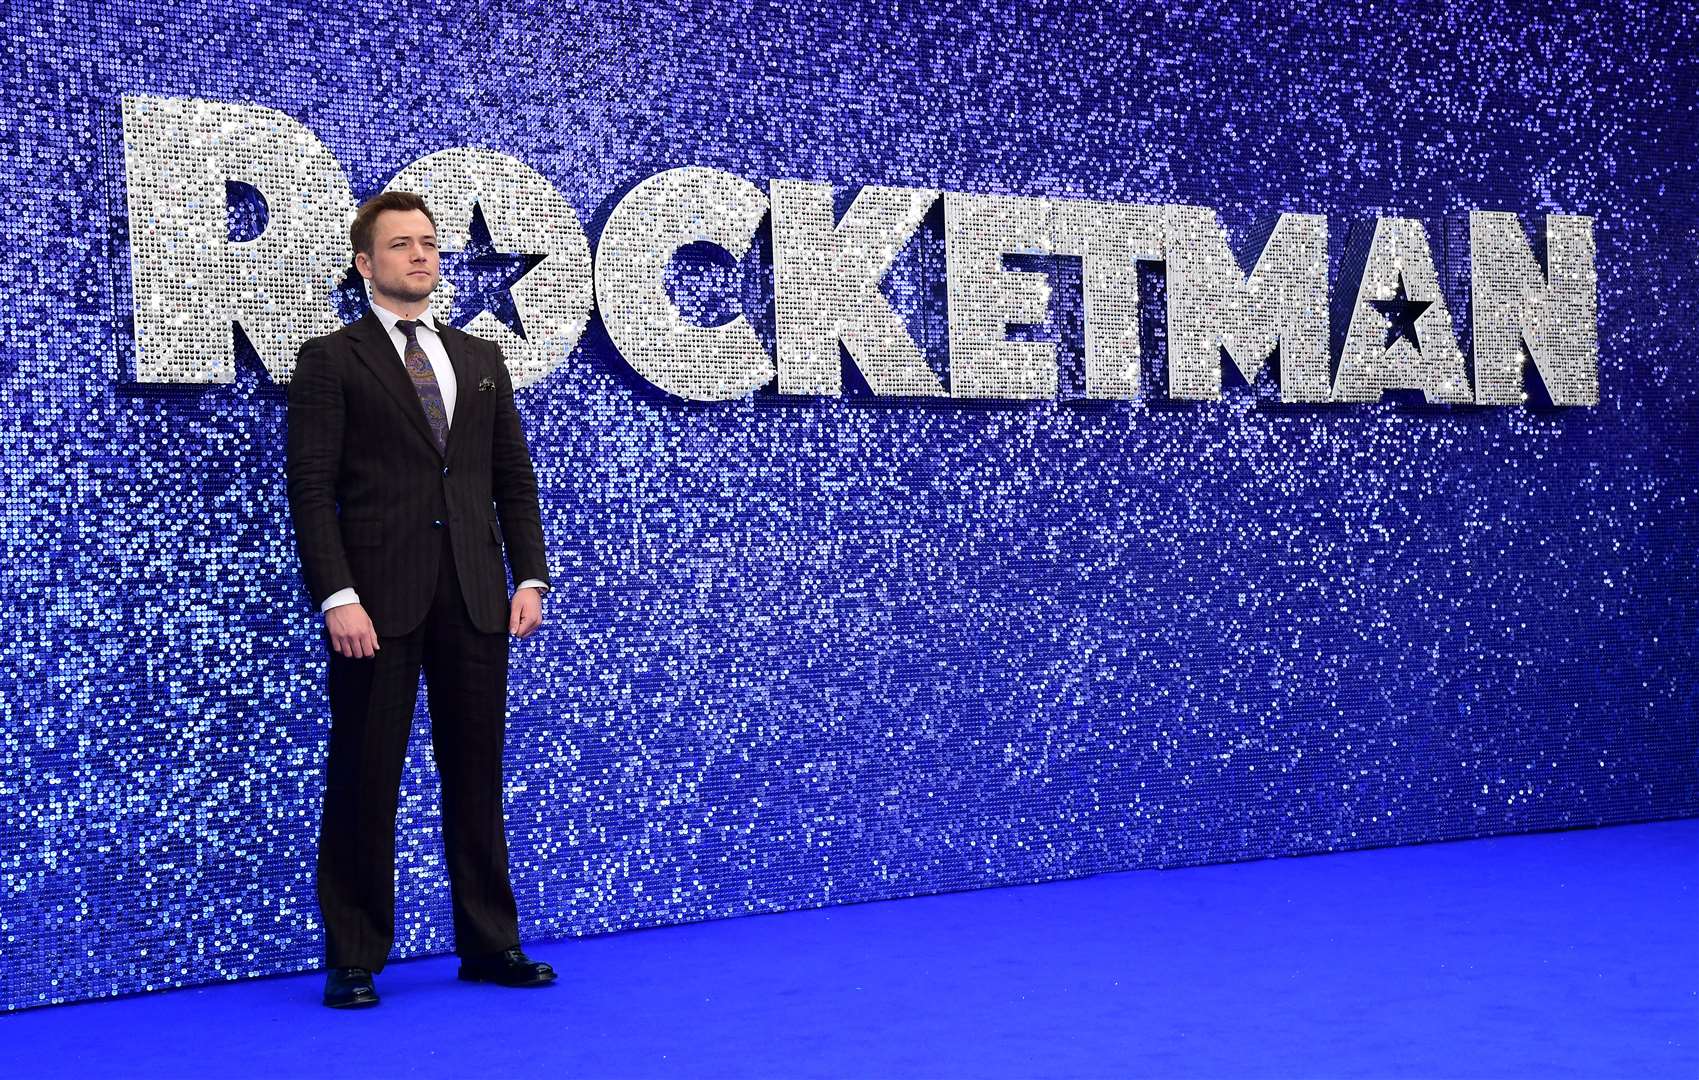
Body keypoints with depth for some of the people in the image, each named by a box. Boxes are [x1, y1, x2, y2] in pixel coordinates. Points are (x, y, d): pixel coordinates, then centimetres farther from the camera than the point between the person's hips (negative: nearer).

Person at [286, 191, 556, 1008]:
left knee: (476, 774, 8)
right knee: (364, 780, 1)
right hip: (378, 602, -4)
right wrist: (337, 598, -15)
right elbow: (312, 489, -6)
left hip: (474, 599, 4)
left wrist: (529, 578, 3)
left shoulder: (480, 359, 16)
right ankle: (353, 959, 10)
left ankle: (489, 944, 17)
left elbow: (515, 479, 14)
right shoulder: (331, 360, 2)